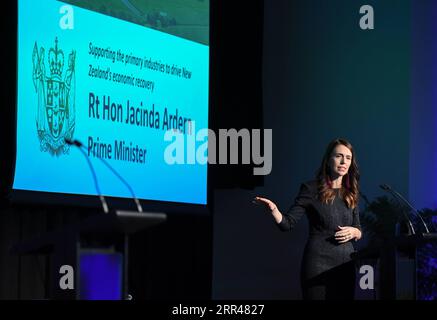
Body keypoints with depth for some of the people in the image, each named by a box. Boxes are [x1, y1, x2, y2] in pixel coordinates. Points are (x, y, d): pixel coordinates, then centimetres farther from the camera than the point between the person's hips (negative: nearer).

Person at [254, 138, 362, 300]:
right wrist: (273, 209, -26)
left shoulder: (351, 195, 11)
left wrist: (353, 232, -4)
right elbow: (287, 223, -6)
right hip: (317, 263, -5)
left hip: (346, 264, 5)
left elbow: (359, 231, 19)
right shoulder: (311, 189, -3)